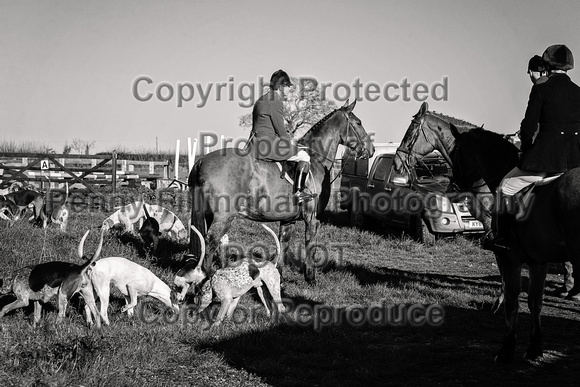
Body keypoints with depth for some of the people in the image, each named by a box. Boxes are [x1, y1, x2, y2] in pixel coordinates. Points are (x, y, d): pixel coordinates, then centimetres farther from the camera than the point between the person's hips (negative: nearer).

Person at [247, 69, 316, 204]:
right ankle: (299, 192, -7)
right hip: (267, 146, -11)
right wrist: (291, 142, 4)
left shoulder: (261, 100, 17)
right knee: (304, 156, -3)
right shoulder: (276, 102, -14)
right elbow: (281, 130, -15)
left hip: (255, 145, 11)